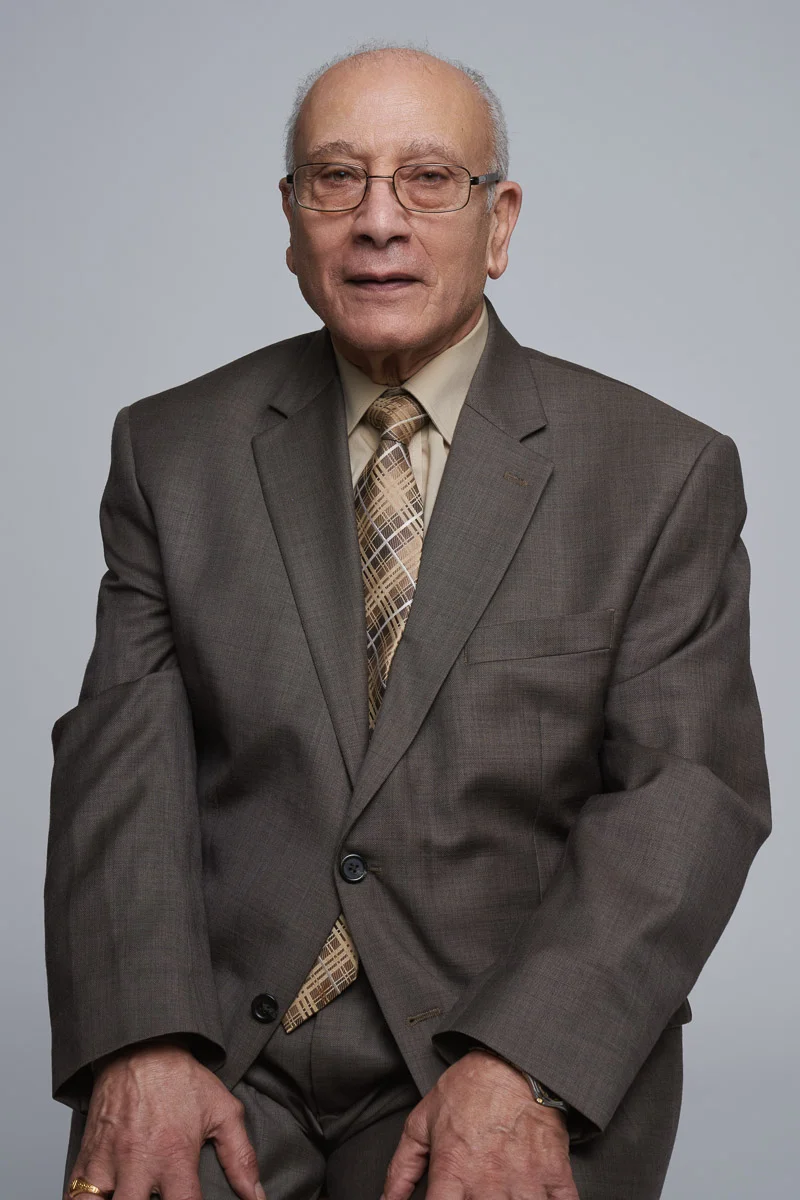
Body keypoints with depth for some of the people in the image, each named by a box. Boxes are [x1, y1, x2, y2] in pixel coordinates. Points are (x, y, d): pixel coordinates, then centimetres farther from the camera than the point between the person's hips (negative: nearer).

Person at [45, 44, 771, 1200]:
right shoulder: (171, 449, 8)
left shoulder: (666, 473, 2)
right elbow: (124, 757, 0)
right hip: (221, 1029, 2)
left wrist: (522, 1067, -19)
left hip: (536, 1046, -1)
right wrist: (141, 1044, -16)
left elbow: (688, 793, -6)